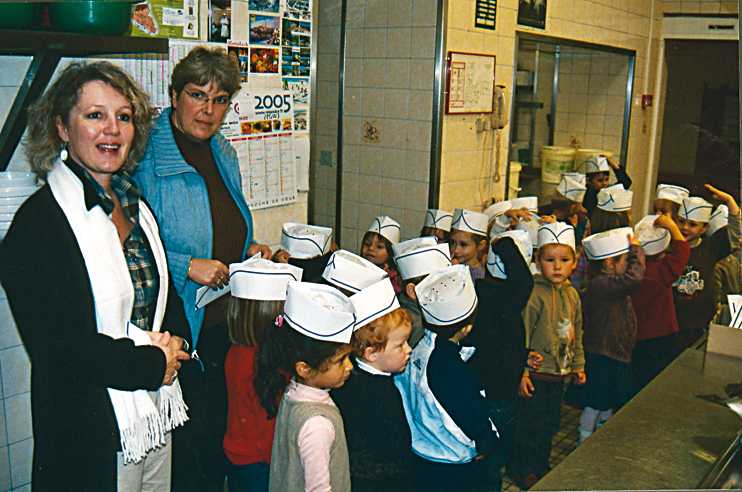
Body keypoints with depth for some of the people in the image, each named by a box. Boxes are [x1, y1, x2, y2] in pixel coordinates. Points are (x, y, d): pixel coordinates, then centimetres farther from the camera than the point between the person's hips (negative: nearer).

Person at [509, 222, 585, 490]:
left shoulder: (572, 295, 6)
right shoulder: (534, 295, -17)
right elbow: (522, 335, -17)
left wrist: (577, 365, 18)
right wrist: (521, 371, -19)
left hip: (558, 374, 7)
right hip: (535, 374, -7)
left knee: (550, 424, 18)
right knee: (531, 426, 1)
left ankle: (541, 466, 36)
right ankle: (521, 470, 20)